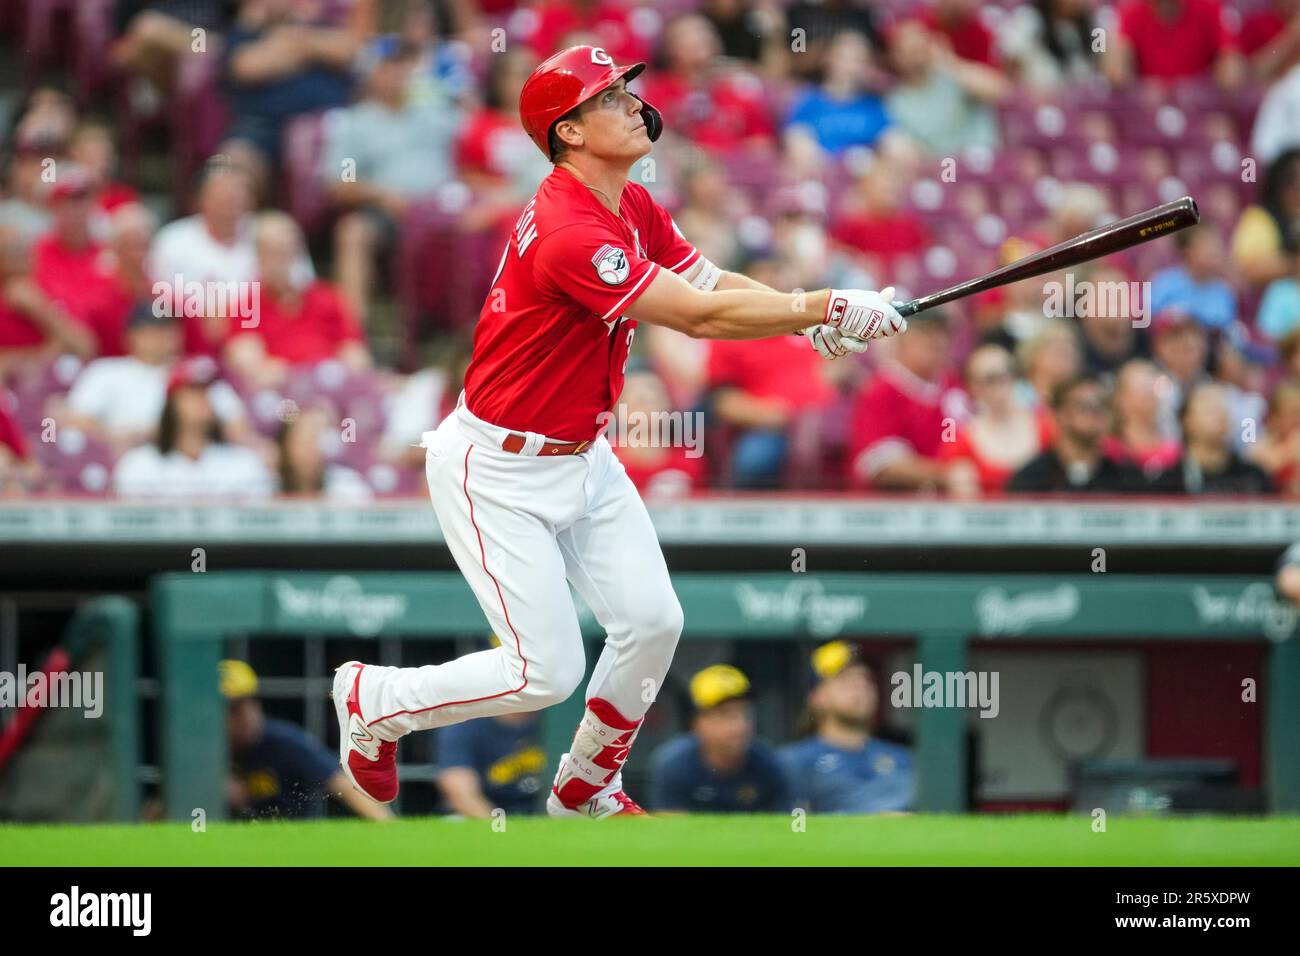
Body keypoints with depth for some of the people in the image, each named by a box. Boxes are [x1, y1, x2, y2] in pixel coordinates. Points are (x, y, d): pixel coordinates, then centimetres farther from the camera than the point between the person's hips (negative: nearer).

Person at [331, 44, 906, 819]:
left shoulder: (635, 210, 3)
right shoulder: (566, 233, -29)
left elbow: (712, 283, 0)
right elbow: (697, 315, -29)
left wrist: (813, 318, -19)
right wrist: (828, 308, -25)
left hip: (581, 458, 9)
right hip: (499, 470, -9)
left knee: (652, 622, 2)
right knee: (546, 672, -9)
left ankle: (585, 790, 24)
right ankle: (373, 699, 15)